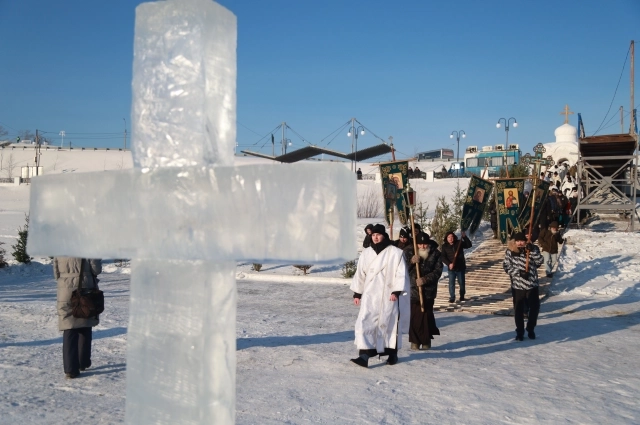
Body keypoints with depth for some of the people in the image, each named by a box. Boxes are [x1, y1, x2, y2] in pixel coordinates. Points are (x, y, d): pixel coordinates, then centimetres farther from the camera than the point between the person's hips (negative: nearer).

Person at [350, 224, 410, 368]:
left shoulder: (395, 252, -5)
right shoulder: (366, 253, 8)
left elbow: (401, 274, -6)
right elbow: (360, 274, 12)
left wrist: (396, 291, -14)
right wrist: (357, 293, 9)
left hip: (388, 295, -3)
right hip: (370, 295, 3)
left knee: (389, 323, 8)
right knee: (365, 323, -10)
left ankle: (392, 354, 27)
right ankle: (364, 356, -12)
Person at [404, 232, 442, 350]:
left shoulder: (435, 253, 1)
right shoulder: (408, 252, 2)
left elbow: (438, 271, -3)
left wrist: (425, 279, -16)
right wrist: (411, 261, -18)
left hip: (428, 291, 0)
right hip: (412, 289, 0)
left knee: (426, 316, 3)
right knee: (413, 316, -1)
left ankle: (426, 341, 18)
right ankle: (415, 341, 10)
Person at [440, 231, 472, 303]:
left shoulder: (459, 243, -1)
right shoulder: (445, 246, -3)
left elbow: (469, 245, -8)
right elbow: (443, 257, -8)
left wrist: (465, 237, -21)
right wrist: (449, 264, -23)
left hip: (460, 267, 1)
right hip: (451, 268, -1)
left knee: (461, 283, 10)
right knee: (451, 283, -3)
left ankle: (462, 296, 25)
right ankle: (452, 298, 5)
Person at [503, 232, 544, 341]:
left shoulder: (532, 249, -5)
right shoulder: (510, 251, -7)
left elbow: (540, 261, -15)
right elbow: (506, 266, -6)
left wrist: (533, 251, -28)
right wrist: (519, 272, -18)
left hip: (532, 284, 1)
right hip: (517, 285, -1)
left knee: (535, 308, 11)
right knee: (518, 310, 6)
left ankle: (531, 329, 32)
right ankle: (520, 332, 20)